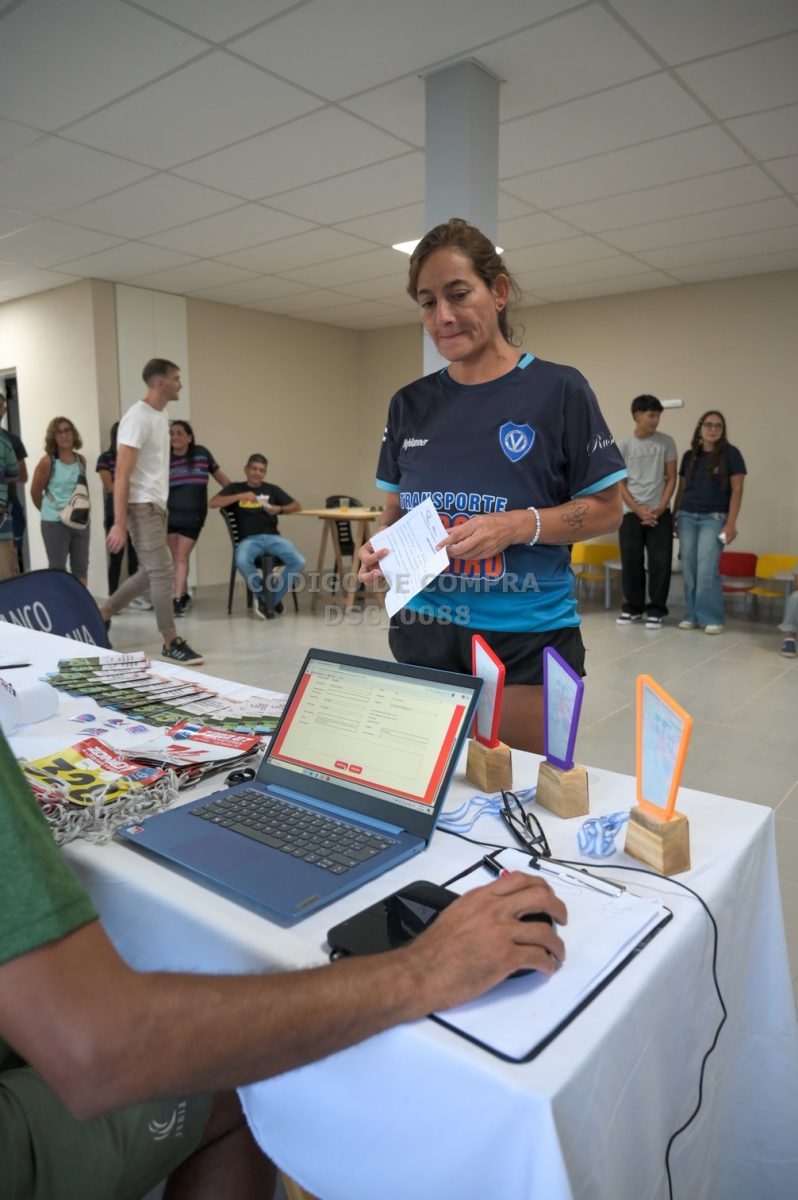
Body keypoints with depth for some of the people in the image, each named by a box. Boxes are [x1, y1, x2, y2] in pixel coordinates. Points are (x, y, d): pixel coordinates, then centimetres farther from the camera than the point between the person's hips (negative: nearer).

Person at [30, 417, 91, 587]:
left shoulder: (81, 460, 4)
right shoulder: (47, 461, -9)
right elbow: (35, 492, -3)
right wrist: (50, 511, 7)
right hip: (54, 523, -4)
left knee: (81, 568, 11)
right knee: (57, 569, 5)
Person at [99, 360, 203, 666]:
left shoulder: (160, 416, 13)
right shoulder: (138, 417, -15)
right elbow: (122, 474, -19)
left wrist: (161, 505, 15)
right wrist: (119, 524, -23)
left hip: (156, 505, 10)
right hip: (142, 507, -10)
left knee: (150, 572, 15)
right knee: (163, 573, -6)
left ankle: (102, 615, 30)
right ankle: (171, 642, 4)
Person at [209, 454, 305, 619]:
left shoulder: (272, 489, 21)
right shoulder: (235, 488, 17)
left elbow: (297, 506, 17)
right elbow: (213, 503, 1)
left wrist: (279, 509, -4)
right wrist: (241, 496, -10)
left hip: (272, 536, 2)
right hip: (249, 538, -2)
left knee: (299, 562, -25)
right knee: (241, 562, -37)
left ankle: (273, 598, -4)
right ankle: (263, 596, -10)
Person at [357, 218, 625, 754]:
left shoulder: (558, 390, -4)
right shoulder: (410, 405, 8)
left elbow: (606, 509, -3)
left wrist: (518, 525, -18)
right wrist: (380, 548, -6)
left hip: (528, 640, -3)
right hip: (424, 634, 4)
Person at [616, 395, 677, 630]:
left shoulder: (666, 442, 3)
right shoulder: (623, 446, 0)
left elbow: (671, 478, 4)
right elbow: (619, 483, 0)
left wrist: (661, 507, -8)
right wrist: (638, 509, -10)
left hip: (660, 513, 0)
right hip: (631, 513, 0)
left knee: (660, 562, -3)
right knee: (631, 563, 3)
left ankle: (656, 610, 7)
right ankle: (633, 607, 17)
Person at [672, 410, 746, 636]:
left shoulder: (730, 453, -1)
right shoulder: (690, 455, 11)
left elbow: (737, 490, -4)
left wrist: (730, 523, -11)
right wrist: (673, 517, 14)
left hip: (714, 517, -4)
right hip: (687, 517, 4)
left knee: (707, 569, -12)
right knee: (689, 569, 2)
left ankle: (711, 618, -2)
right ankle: (691, 615, 11)